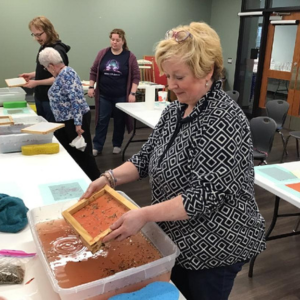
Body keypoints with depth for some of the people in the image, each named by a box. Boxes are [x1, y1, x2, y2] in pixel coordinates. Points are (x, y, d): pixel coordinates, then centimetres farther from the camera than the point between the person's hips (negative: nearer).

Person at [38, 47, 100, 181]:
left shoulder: (67, 74, -19)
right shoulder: (61, 74, 11)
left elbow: (76, 99, -27)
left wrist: (78, 123, -28)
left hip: (75, 121, -10)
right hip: (66, 121, 10)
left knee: (82, 153, -1)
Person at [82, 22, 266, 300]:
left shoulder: (224, 121, -25)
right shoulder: (174, 110, 1)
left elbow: (206, 195, -29)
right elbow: (146, 157, 5)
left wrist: (145, 215, -33)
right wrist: (110, 178, -10)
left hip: (215, 247, -7)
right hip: (177, 239, 7)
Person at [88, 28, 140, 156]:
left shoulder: (130, 56, -3)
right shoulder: (102, 53, 3)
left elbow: (136, 76, -4)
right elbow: (93, 71, 9)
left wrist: (132, 93, -11)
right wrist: (91, 87, 2)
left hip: (121, 96, -1)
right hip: (103, 95, 2)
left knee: (119, 121, 9)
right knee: (102, 121, 4)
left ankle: (117, 145, 25)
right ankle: (97, 147, 11)